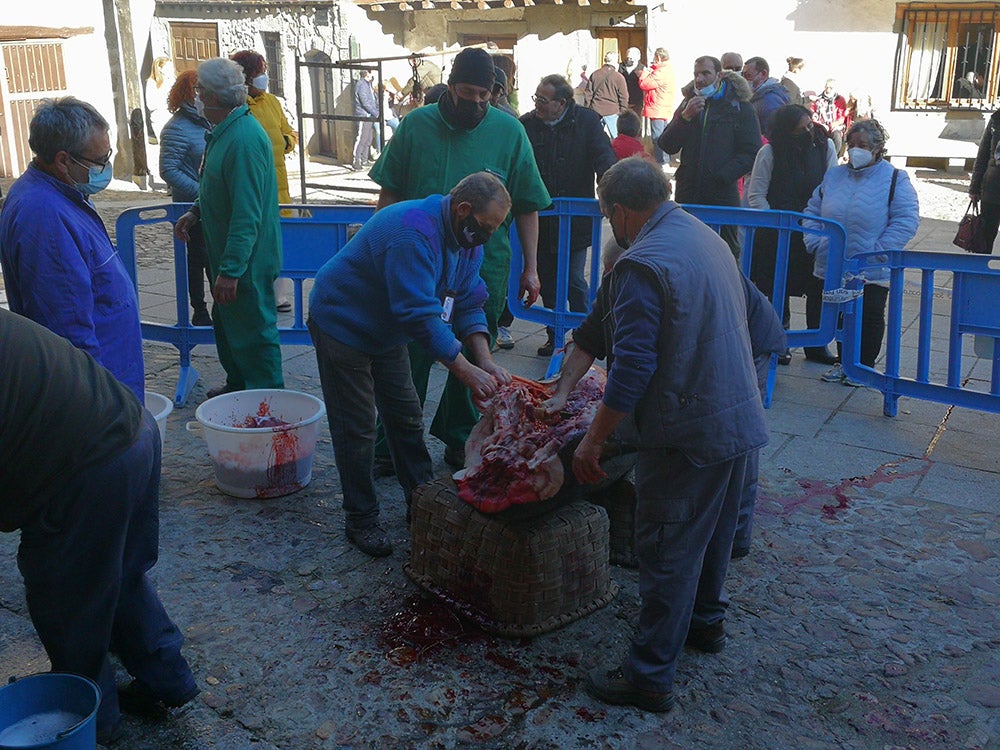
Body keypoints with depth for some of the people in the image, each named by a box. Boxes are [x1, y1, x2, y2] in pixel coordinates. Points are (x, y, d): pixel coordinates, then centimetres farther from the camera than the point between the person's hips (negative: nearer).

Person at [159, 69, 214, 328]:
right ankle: (200, 312, 13)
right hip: (193, 207, -7)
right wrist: (200, 193, -23)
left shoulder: (206, 122, 11)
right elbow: (168, 170, -18)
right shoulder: (177, 128, -14)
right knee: (198, 258, 3)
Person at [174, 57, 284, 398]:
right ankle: (237, 385, 40)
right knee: (227, 324, 23)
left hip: (246, 262, -11)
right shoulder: (225, 131, 8)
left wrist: (230, 270, -29)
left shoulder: (244, 139, -26)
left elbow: (247, 215, -29)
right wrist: (196, 212, 9)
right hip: (225, 256, 11)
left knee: (254, 331, 1)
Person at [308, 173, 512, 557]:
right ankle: (361, 520, 9)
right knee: (356, 428, -3)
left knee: (406, 418, 12)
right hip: (342, 325, -9)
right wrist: (465, 370, -34)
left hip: (385, 331, 9)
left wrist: (485, 361, -16)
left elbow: (468, 304, -2)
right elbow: (420, 314, -37)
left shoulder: (467, 238, -4)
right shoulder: (413, 233, -35)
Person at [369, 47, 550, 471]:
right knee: (409, 356, 4)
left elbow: (527, 208, 3)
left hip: (485, 268, 1)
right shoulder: (416, 125, 0)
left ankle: (461, 442, 27)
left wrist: (530, 268, 1)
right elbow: (390, 194, 6)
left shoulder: (509, 131, 0)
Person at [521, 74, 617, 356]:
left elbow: (604, 157, -11)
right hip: (539, 219, 3)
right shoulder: (526, 124, 1)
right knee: (547, 281, 11)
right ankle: (555, 336, 26)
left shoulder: (586, 121, -4)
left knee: (574, 280, -3)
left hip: (574, 219, -3)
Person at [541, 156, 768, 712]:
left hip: (688, 431, -9)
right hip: (741, 416, 9)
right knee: (714, 529, 25)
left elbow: (633, 367, -23)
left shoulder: (642, 262, -19)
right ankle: (706, 620, 45)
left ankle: (650, 675, 12)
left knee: (666, 549, 1)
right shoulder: (708, 238, 10)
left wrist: (593, 441, -15)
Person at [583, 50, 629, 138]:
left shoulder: (595, 74, 6)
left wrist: (587, 109, 17)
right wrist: (623, 114, 6)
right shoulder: (619, 77, -7)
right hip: (612, 111, -4)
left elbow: (587, 93, 9)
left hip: (595, 110, 4)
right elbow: (623, 98, -4)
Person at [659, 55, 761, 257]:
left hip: (722, 196, -4)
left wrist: (721, 176, -14)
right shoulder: (688, 103, 15)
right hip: (688, 195, 4)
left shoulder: (740, 107, 1)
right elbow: (667, 146, 7)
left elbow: (751, 153, -4)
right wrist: (685, 117, -8)